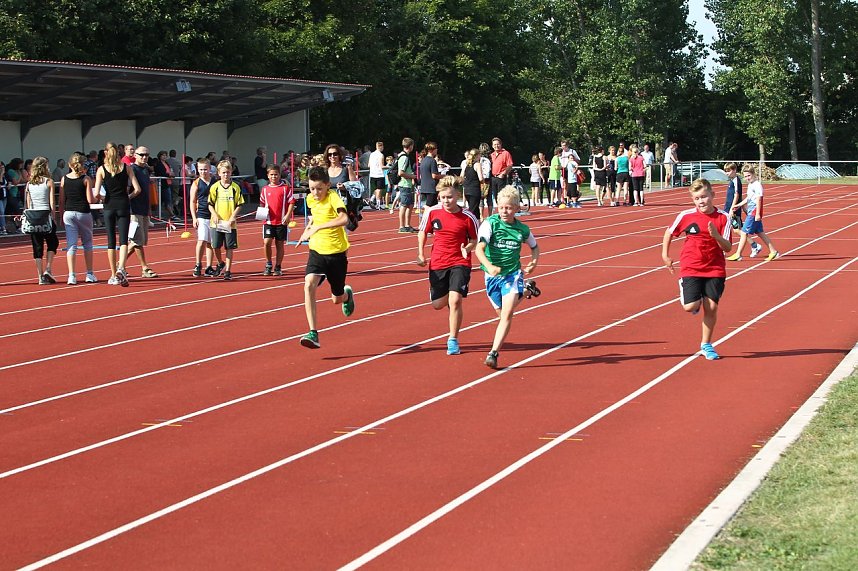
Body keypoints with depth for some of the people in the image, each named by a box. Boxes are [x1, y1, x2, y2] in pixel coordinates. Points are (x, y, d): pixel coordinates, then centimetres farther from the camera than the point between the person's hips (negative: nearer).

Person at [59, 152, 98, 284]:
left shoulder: (64, 179, 1)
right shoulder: (86, 179, -7)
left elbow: (61, 201, 3)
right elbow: (90, 200, -11)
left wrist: (61, 216, 13)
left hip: (68, 213, 2)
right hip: (83, 213, -2)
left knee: (71, 245, 2)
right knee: (87, 243, 14)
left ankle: (71, 276, -7)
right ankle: (89, 274, 18)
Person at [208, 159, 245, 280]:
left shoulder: (235, 187, 1)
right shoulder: (215, 187, 2)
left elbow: (239, 205, 2)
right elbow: (210, 204, 6)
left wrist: (233, 217, -11)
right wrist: (215, 215, -11)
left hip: (230, 224, -1)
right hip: (217, 223, 1)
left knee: (229, 248, -1)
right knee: (216, 246, 2)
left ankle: (228, 271, 7)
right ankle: (220, 264, 29)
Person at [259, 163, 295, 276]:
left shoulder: (286, 188, 0)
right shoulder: (265, 189, 8)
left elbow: (291, 202, -1)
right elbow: (262, 203, 18)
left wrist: (288, 215, -12)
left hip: (281, 221, -2)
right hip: (269, 221, 2)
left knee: (279, 244, 6)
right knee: (266, 242, -10)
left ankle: (278, 267, 16)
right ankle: (268, 265, 7)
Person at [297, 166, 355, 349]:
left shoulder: (333, 198, -19)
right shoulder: (311, 199, 1)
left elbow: (344, 219, -39)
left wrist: (318, 226, -42)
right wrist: (307, 231, 20)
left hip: (337, 253, -4)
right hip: (317, 251, 4)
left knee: (337, 299, 11)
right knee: (309, 285, -23)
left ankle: (347, 294, 51)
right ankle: (313, 334, -24)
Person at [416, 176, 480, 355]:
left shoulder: (468, 217, -11)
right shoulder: (432, 212, -5)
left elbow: (475, 239, 2)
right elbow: (423, 232, 11)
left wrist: (467, 248, -19)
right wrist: (420, 254, 4)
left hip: (459, 263, -3)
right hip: (437, 263, 3)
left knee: (455, 300, -17)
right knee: (438, 304, 8)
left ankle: (453, 340, -3)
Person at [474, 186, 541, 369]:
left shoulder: (522, 229, -3)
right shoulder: (490, 223, -12)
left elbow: (534, 246, 19)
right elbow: (479, 248, -24)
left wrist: (534, 262, -1)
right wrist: (489, 266, -42)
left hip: (513, 273, 0)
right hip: (493, 275, 1)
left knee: (507, 314, -17)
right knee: (503, 314, 16)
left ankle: (493, 353, -17)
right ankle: (525, 290, 46)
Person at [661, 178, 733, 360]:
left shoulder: (723, 218, -6)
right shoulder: (686, 216, -6)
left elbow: (728, 248, -8)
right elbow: (669, 233, 12)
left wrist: (716, 236, -26)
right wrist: (665, 256, 10)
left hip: (715, 270, 0)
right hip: (691, 268, 0)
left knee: (711, 307, -2)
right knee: (690, 307, -13)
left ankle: (706, 345, 17)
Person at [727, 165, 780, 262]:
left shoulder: (757, 184, -14)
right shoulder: (750, 185, 16)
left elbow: (759, 199, -18)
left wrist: (757, 214, -22)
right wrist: (738, 205, 27)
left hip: (754, 213, -10)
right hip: (751, 212, 10)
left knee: (744, 232, -7)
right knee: (760, 233, 12)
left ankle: (738, 255, -3)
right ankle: (773, 252, 16)